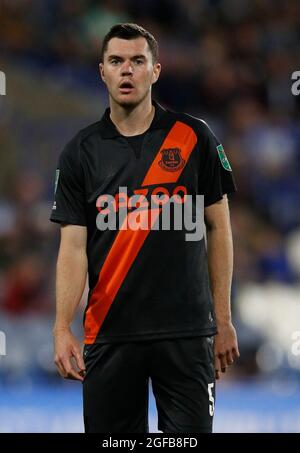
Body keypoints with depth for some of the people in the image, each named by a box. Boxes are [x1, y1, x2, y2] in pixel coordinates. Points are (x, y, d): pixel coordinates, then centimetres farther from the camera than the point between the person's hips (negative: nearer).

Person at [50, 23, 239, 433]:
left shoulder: (193, 138, 1)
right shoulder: (81, 152, 3)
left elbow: (218, 228, 5)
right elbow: (73, 247, -1)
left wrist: (223, 320, 2)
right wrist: (62, 328, -14)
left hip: (186, 332, -1)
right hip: (109, 333, 1)